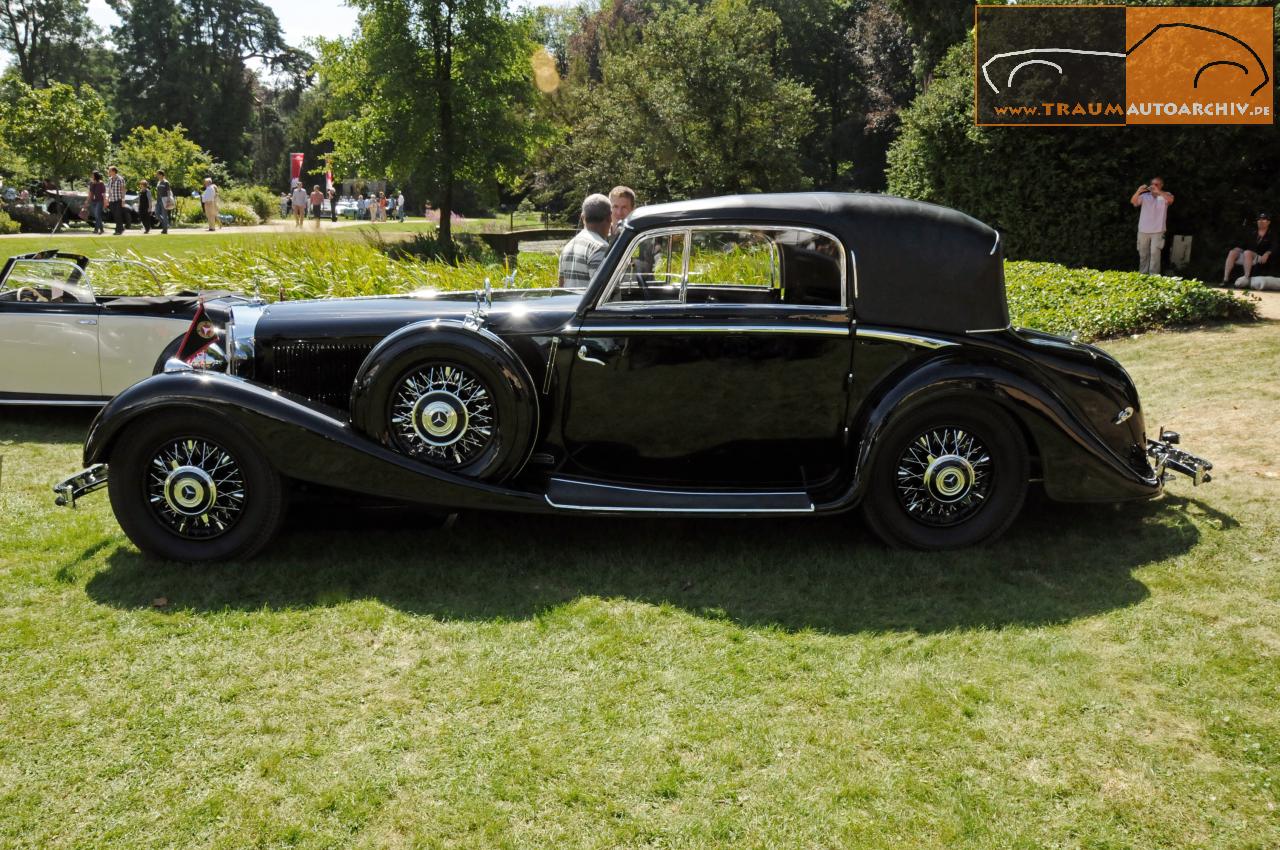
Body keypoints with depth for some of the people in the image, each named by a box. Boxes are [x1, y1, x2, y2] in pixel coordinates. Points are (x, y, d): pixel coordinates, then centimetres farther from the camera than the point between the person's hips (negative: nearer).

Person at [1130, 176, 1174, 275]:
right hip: (1143, 230, 3)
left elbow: (1171, 200, -20)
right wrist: (1138, 191, -28)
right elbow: (1133, 201, -9)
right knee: (1143, 254, 9)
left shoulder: (1165, 196, 2)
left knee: (1155, 253, -12)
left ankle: (1153, 276, -12)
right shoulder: (1145, 196, 7)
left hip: (1157, 231, -3)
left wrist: (1158, 192, -31)